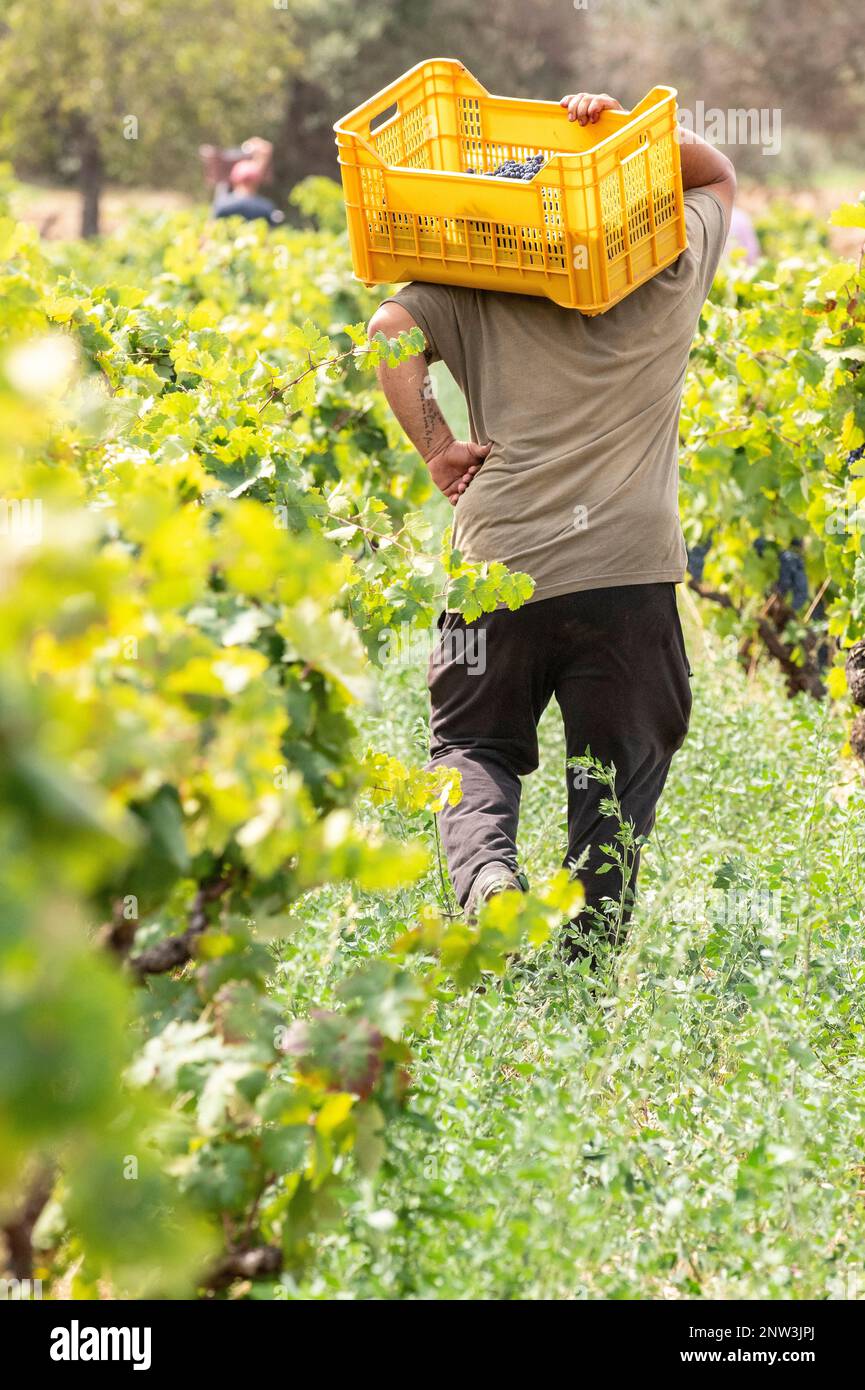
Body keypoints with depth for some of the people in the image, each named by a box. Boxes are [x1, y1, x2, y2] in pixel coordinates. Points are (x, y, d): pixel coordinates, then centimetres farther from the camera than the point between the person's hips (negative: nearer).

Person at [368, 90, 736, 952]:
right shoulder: (672, 273, 8)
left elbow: (387, 332, -11)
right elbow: (717, 174, 24)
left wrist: (435, 449, -5)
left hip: (501, 559, 0)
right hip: (628, 566, 0)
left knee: (473, 743, 14)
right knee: (618, 765, 10)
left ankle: (485, 872, -15)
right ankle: (589, 966, 10)